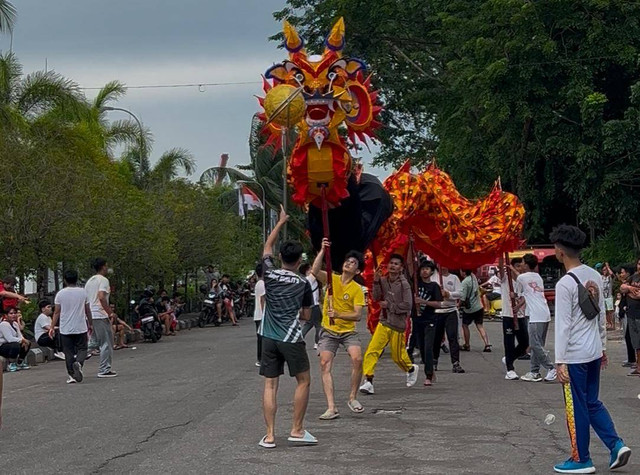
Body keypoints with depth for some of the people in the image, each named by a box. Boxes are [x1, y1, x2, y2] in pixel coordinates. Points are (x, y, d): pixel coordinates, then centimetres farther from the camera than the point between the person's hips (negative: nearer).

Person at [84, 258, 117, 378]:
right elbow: (101, 297, -23)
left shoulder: (89, 281, 17)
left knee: (102, 342, 15)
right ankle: (104, 370, -1)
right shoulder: (103, 280, -9)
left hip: (91, 316, 8)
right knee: (107, 343, -2)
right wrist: (110, 312, -18)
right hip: (101, 316, -8)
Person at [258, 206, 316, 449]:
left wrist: (281, 222, 31)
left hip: (269, 337, 3)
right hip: (291, 338, -3)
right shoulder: (302, 283, -1)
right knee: (303, 381, 10)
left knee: (270, 385, 4)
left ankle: (270, 435, 0)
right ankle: (297, 430, 8)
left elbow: (267, 247, 22)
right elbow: (307, 315, 8)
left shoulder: (270, 274, 4)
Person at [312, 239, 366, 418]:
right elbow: (315, 271, -18)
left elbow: (358, 315, -12)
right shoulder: (332, 279, 1)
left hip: (348, 331, -1)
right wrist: (322, 250, -25)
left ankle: (352, 398, -3)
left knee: (357, 358, -22)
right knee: (325, 365, -11)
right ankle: (331, 408, -12)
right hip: (328, 331, 1)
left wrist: (339, 315, -26)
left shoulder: (357, 289, -4)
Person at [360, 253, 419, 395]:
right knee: (372, 351, -12)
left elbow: (407, 305, -15)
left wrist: (389, 305, -14)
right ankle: (368, 381, -12)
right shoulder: (383, 281, 3)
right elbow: (376, 298, -1)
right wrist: (376, 283, -13)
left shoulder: (404, 285, -11)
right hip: (384, 322, 4)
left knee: (398, 355, 10)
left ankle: (411, 369, 42)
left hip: (398, 324, -4)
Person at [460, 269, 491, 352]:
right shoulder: (474, 277, 2)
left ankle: (467, 345, 19)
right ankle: (487, 345, -8)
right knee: (480, 326, 5)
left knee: (465, 325, 13)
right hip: (478, 307, 6)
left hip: (469, 309, -6)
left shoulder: (465, 282, -18)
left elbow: (463, 298, -20)